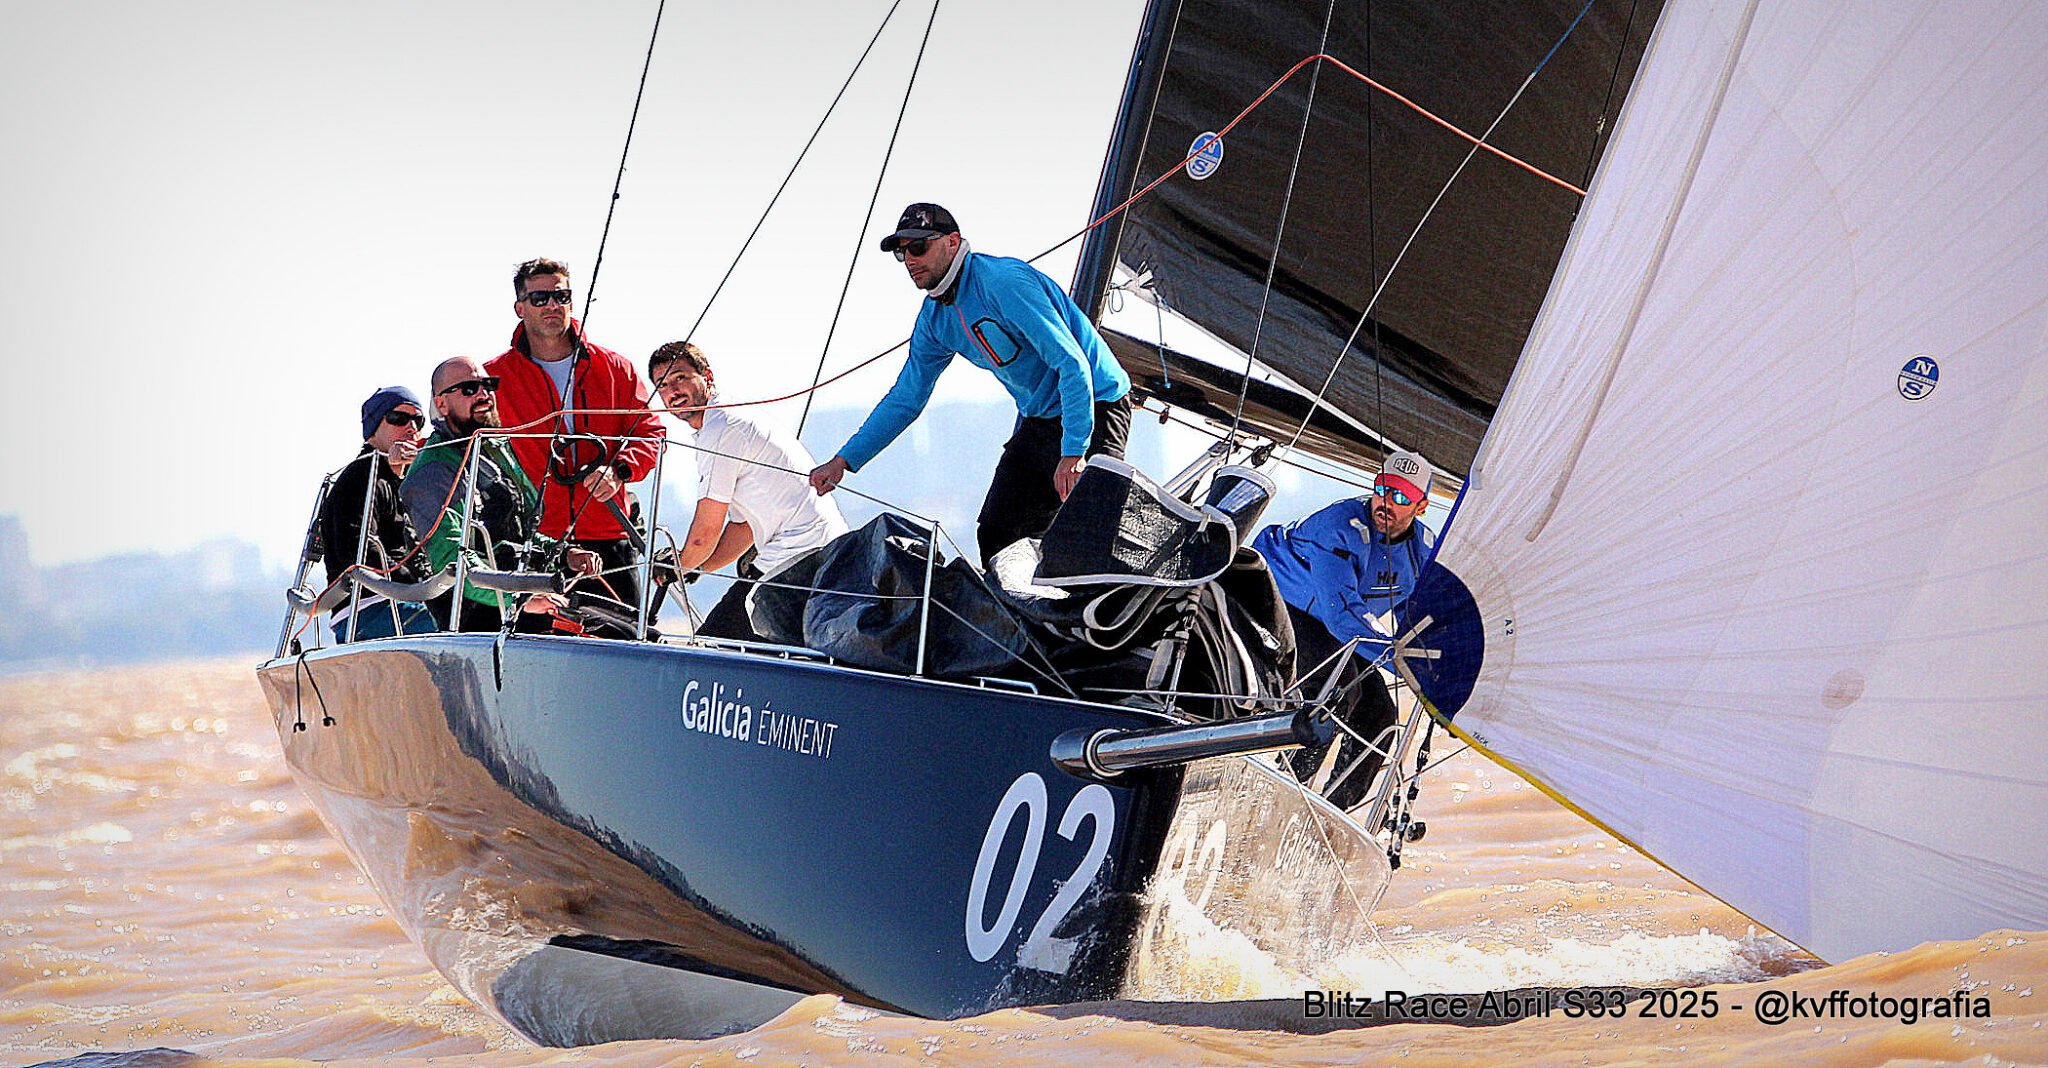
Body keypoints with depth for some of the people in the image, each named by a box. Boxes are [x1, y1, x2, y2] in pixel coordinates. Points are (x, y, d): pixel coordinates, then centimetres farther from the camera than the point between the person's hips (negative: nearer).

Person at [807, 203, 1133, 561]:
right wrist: (844, 460, 5)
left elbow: (1073, 365, -27)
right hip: (1037, 420, 8)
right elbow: (905, 398, 13)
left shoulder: (1003, 281, -24)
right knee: (995, 537, 2)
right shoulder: (934, 317, 3)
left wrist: (1073, 454, -32)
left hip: (1092, 407, -8)